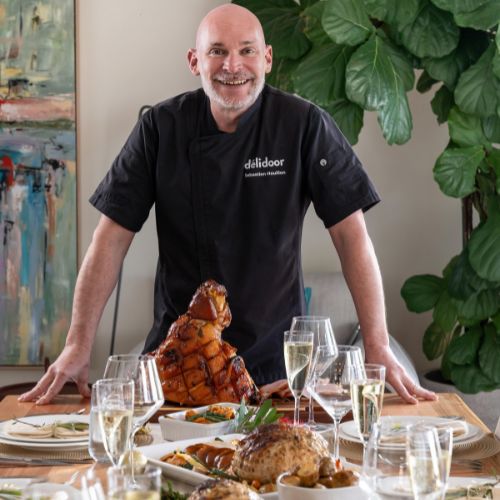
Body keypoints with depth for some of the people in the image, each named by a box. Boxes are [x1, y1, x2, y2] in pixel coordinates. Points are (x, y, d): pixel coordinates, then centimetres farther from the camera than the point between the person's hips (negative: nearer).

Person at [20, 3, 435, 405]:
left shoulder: (305, 125, -10)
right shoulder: (161, 127, -6)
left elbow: (352, 234, -10)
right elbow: (113, 236, -6)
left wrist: (378, 348, -16)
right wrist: (78, 347, -11)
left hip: (275, 354, -1)